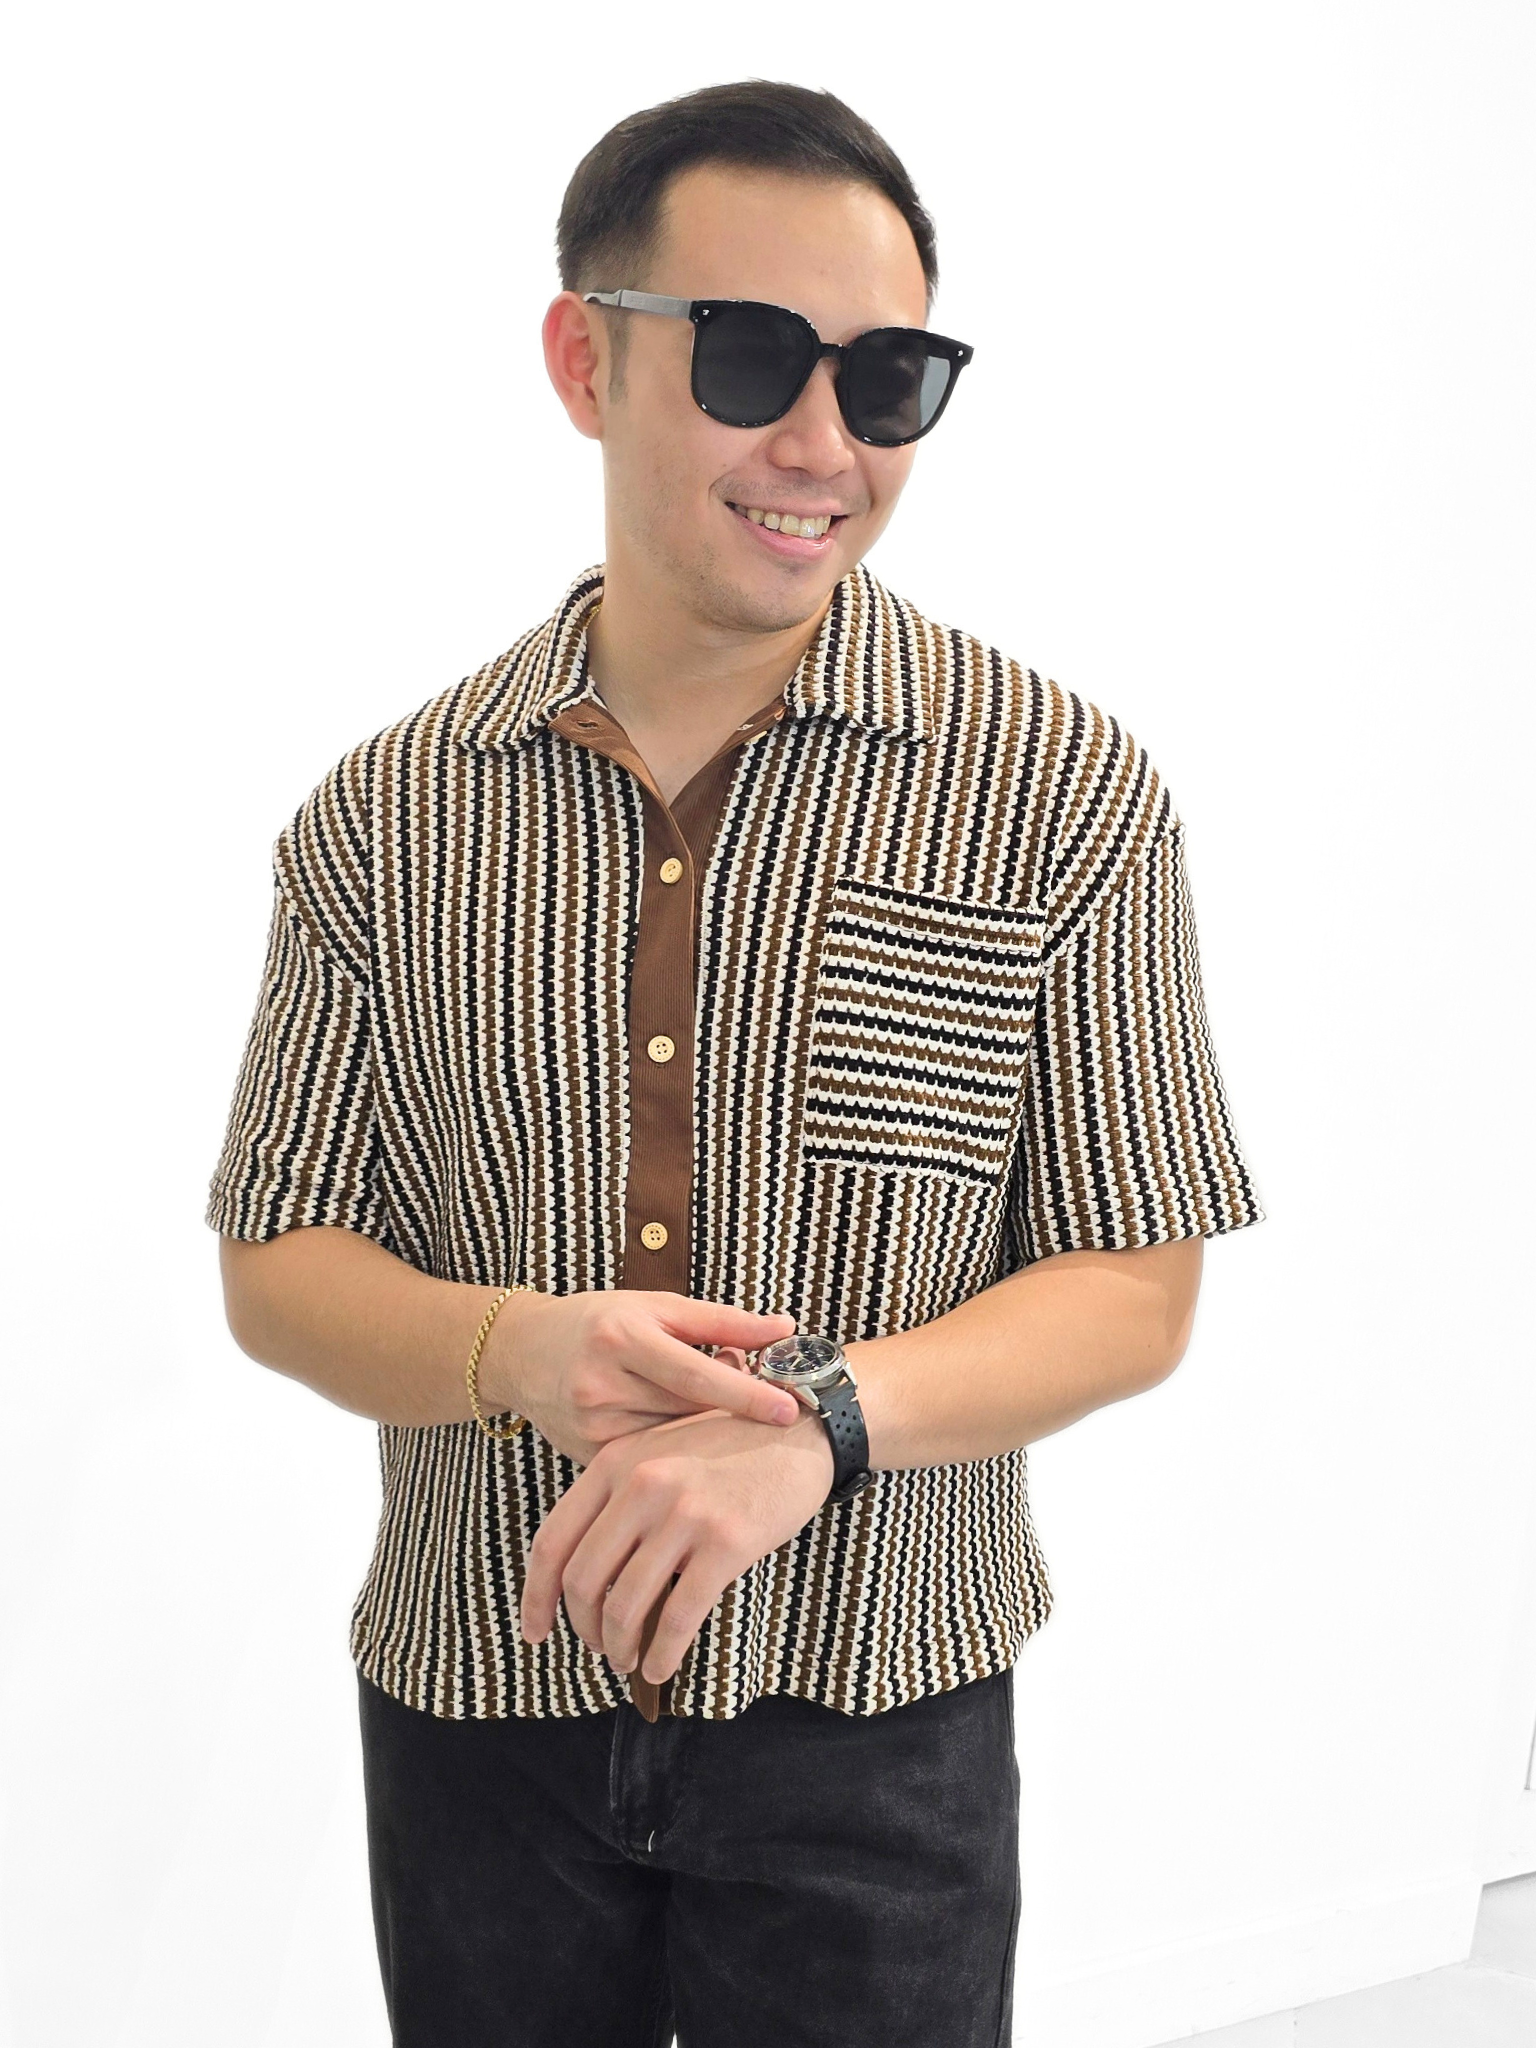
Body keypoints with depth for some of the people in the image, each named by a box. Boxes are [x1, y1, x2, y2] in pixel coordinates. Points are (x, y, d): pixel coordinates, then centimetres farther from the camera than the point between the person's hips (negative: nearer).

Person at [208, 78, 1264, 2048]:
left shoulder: (1065, 794, -9)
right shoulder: (383, 819, -4)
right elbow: (277, 1264, 1)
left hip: (878, 1733, -1)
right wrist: (520, 1352, -20)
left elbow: (1134, 1292, -7)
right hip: (474, 1720, 2)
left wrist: (821, 1412, -24)